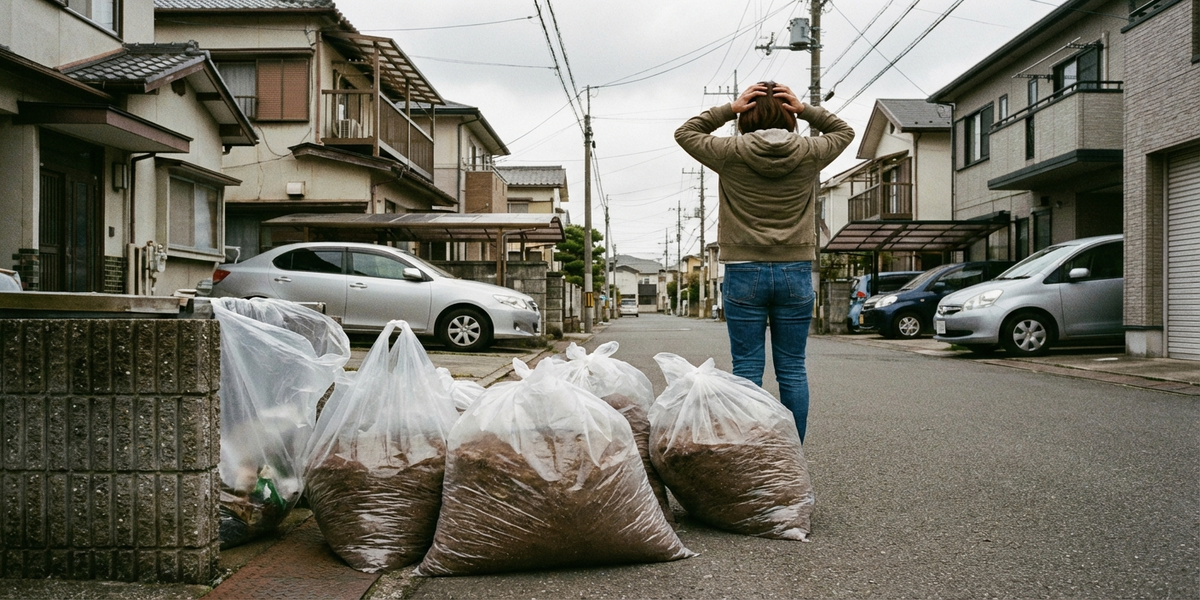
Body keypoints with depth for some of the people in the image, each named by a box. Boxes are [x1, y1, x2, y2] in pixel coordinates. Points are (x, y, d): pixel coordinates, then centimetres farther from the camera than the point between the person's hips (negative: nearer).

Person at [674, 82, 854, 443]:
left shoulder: (731, 153, -3)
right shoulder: (810, 154, 2)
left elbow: (685, 132, 14)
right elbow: (843, 131, 23)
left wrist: (730, 109, 6)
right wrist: (806, 109, 10)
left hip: (744, 273, -1)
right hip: (796, 273, 2)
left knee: (747, 369, 2)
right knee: (792, 369, 7)